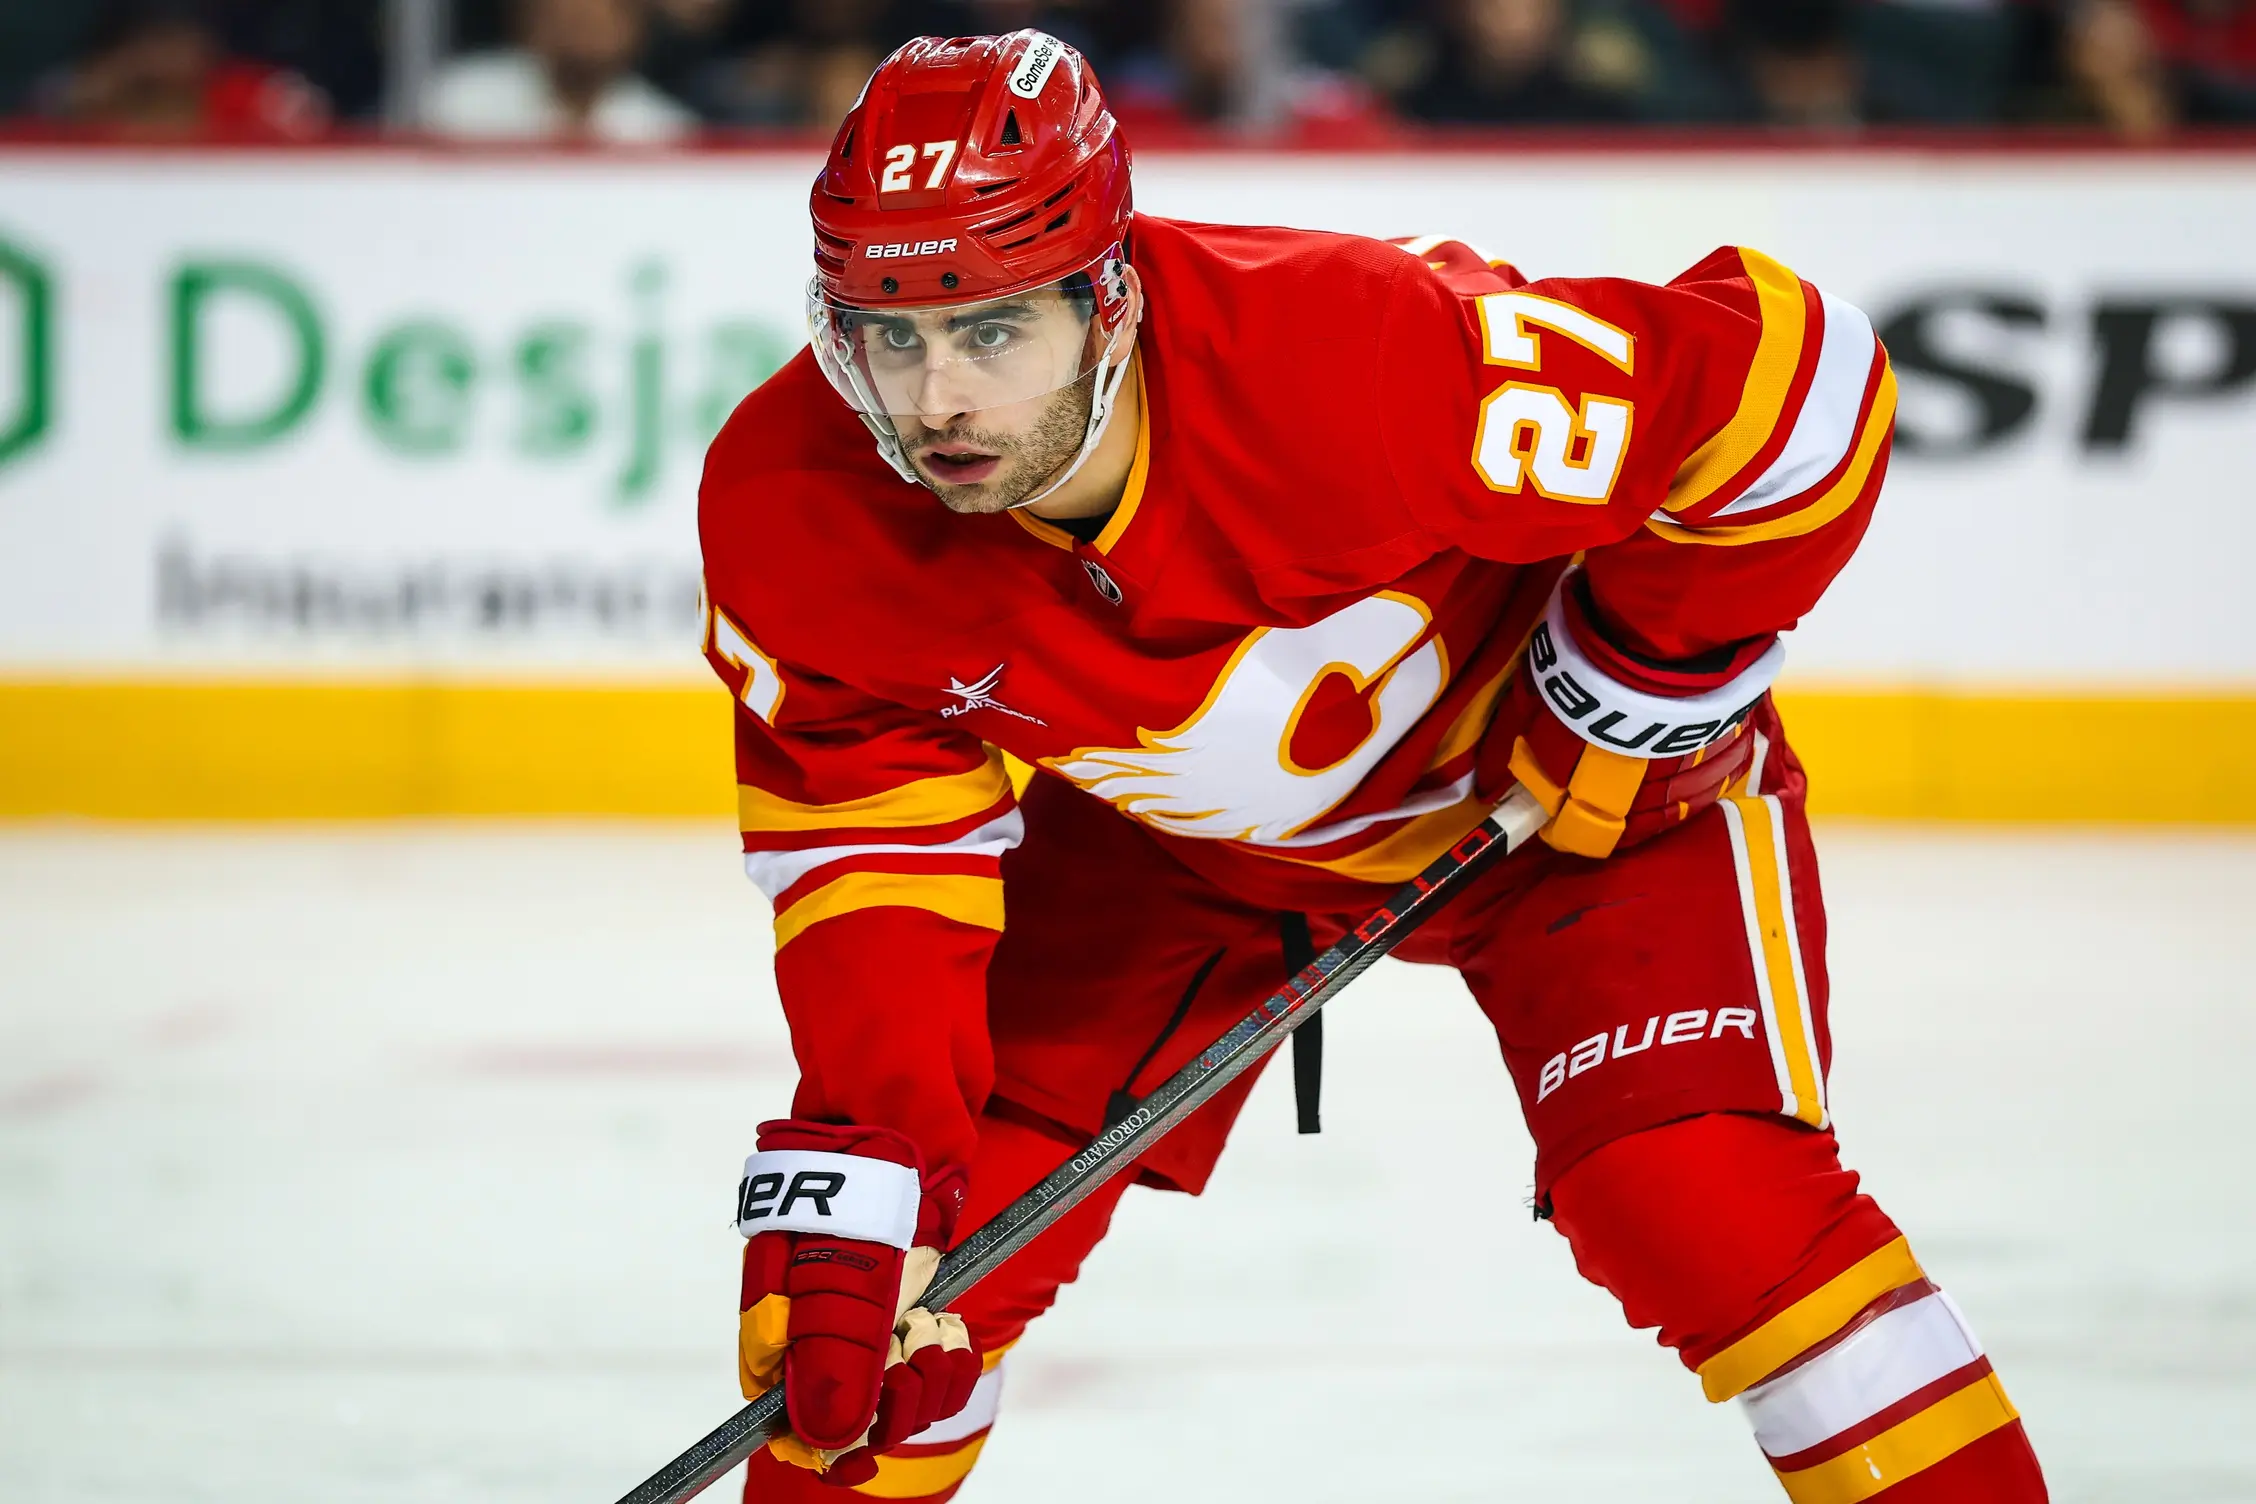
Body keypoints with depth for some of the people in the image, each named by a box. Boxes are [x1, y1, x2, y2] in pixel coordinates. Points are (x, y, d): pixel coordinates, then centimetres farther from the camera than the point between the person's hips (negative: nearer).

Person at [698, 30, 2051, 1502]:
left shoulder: (1361, 362, -42)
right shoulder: (794, 511, -26)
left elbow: (1791, 383, -33)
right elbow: (869, 837, -14)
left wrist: (1630, 692, -22)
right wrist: (866, 1154, -25)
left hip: (1570, 771, -4)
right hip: (1164, 828, 4)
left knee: (1701, 1202, -22)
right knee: (934, 1204, -3)